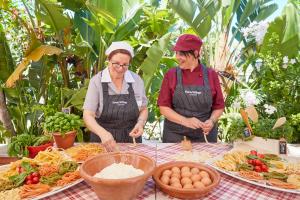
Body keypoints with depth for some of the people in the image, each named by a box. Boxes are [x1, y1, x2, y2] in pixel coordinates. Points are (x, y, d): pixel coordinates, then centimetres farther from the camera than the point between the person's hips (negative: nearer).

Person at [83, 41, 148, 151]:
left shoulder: (137, 80, -4)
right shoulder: (96, 81, -10)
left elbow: (143, 109, 6)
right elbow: (88, 115, -14)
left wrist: (140, 123, -14)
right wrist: (103, 133, -31)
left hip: (131, 139, 1)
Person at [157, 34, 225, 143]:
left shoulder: (211, 75, -2)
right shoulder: (171, 74, -5)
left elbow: (219, 106, 4)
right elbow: (163, 107, -6)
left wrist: (212, 120, -15)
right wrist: (185, 121, -18)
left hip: (205, 134, 1)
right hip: (175, 135, 0)